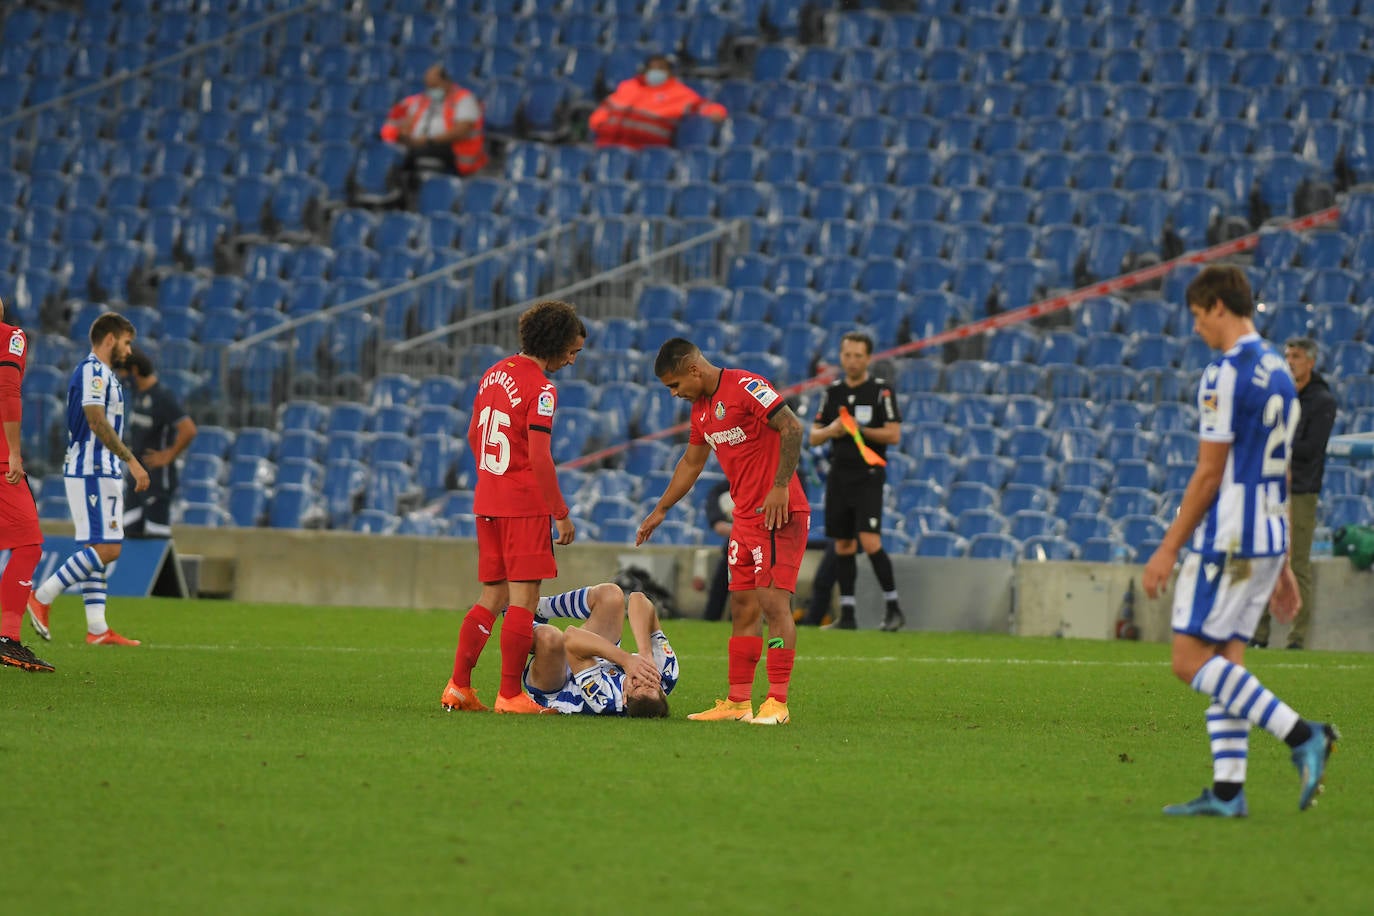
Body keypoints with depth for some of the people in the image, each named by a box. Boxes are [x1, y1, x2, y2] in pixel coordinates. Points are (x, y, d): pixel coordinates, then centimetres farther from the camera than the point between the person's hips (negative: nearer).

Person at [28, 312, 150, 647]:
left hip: (102, 473, 11)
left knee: (100, 550, 7)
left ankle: (97, 628, 5)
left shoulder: (102, 373, 20)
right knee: (106, 549, -13)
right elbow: (96, 421, -22)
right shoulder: (92, 371, -11)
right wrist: (131, 460, -23)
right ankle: (42, 597, -11)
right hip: (92, 472, -11)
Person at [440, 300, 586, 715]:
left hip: (488, 500, 8)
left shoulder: (495, 374, 12)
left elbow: (474, 436, 21)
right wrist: (561, 514, -14)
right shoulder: (540, 389, -14)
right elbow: (538, 458, -19)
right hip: (524, 505, -8)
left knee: (492, 598, 14)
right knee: (523, 600, -4)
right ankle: (510, 694, -5)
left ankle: (458, 686, 11)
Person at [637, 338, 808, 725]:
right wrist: (660, 511, 32)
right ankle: (738, 701, 12)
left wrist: (780, 487, -23)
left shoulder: (746, 387, -13)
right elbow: (691, 462, 28)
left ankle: (778, 703, -12)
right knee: (742, 607, 9)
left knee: (773, 602, -12)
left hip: (779, 514, -9)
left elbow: (792, 427, -20)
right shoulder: (701, 407, 15)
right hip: (746, 517, 9)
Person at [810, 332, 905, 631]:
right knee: (843, 545, 6)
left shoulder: (881, 391, -4)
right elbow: (813, 436, 13)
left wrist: (859, 429, -18)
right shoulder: (833, 392, 11)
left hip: (868, 475, -5)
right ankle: (847, 614, 11)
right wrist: (830, 430, -9)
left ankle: (893, 607, -7)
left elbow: (894, 435, -10)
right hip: (839, 476, 5)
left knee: (869, 541, -16)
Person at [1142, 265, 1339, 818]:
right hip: (1268, 538, 9)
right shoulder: (1279, 373, 15)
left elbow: (1209, 474, -15)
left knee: (1191, 661, -7)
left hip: (1227, 538, -9)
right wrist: (1282, 565, 22)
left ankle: (1300, 735, -16)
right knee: (1224, 662, 9)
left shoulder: (1226, 374, -14)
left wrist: (1168, 549, -11)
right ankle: (1227, 791, 3)